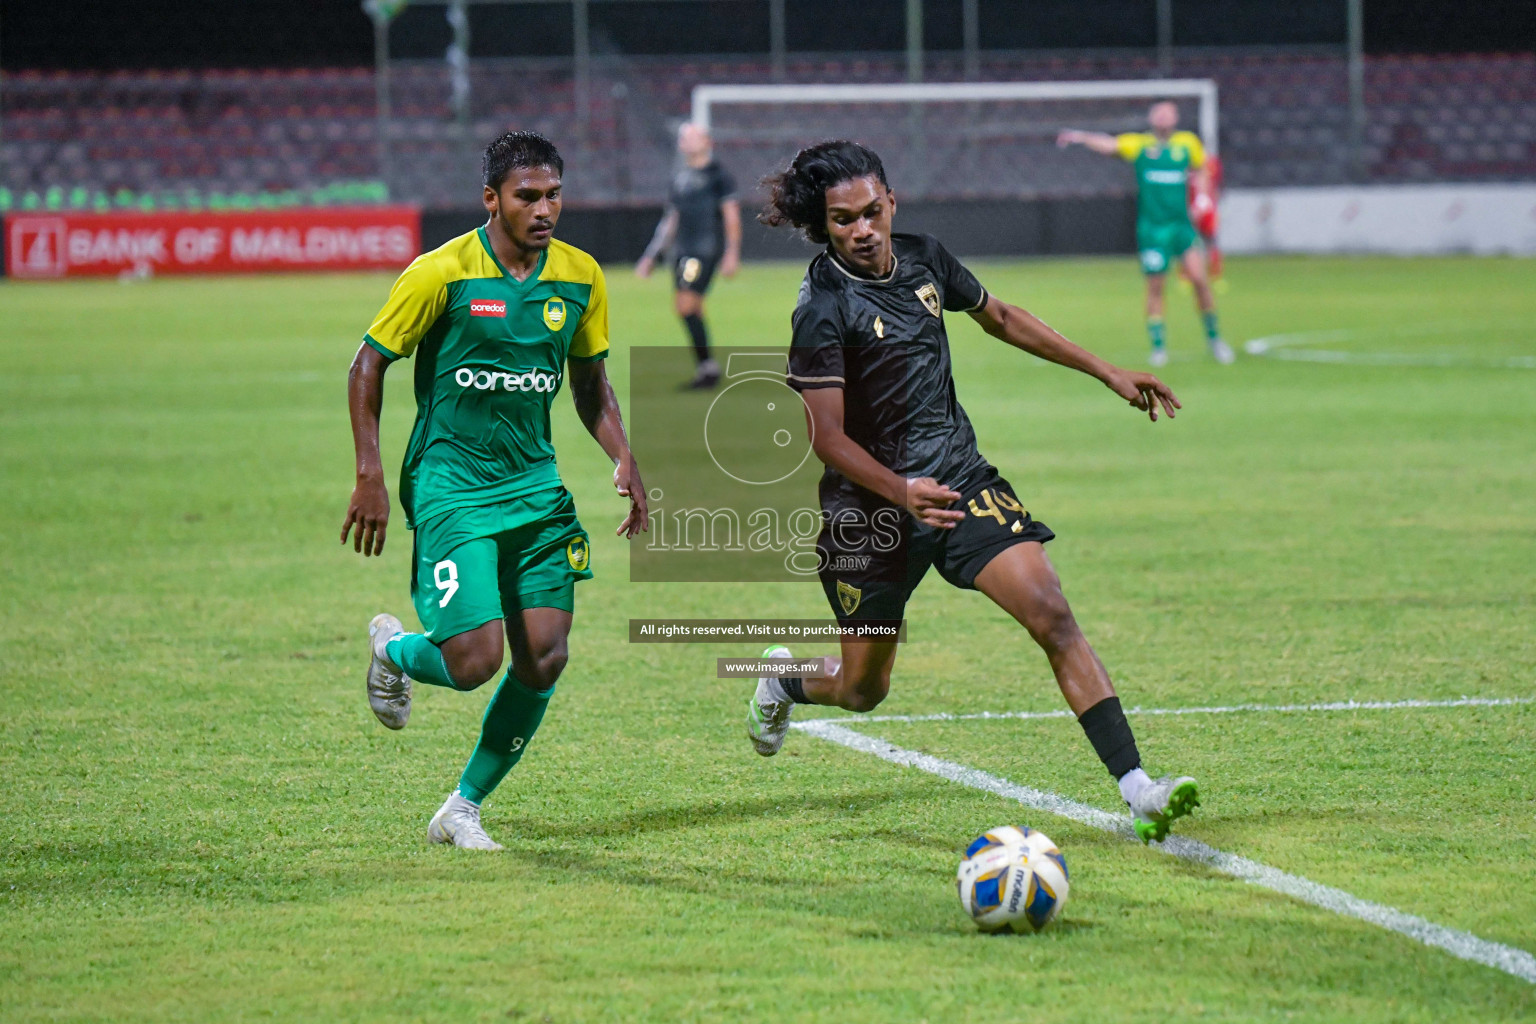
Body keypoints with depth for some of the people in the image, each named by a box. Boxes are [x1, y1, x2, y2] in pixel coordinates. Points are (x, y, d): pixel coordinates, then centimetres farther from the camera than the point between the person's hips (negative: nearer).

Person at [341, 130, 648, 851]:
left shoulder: (580, 277, 3)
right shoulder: (442, 273, -12)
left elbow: (590, 382, 18)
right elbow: (368, 366, -4)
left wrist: (623, 460, 3)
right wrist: (370, 478, -10)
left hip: (536, 486, 5)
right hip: (450, 486, -5)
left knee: (543, 661, -3)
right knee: (475, 661, -14)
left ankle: (463, 809, 15)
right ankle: (392, 650, 23)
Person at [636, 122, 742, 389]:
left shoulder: (717, 175, -3)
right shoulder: (680, 179, 18)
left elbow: (732, 216, -6)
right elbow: (670, 221, 23)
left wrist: (732, 254, -14)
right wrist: (651, 256, 21)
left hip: (706, 250, -7)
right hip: (682, 251, 7)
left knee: (687, 306, -16)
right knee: (692, 312, 4)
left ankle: (707, 365, -11)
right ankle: (707, 369, 10)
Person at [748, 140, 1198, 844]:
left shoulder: (923, 259, 2)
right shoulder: (823, 309, -17)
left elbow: (998, 318, 20)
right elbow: (826, 437, -20)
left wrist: (1108, 373, 22)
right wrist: (901, 493, -36)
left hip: (960, 477, 4)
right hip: (871, 503, -4)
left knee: (1052, 615, -16)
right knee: (862, 691, 9)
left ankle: (1137, 789, -22)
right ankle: (785, 680, 47)